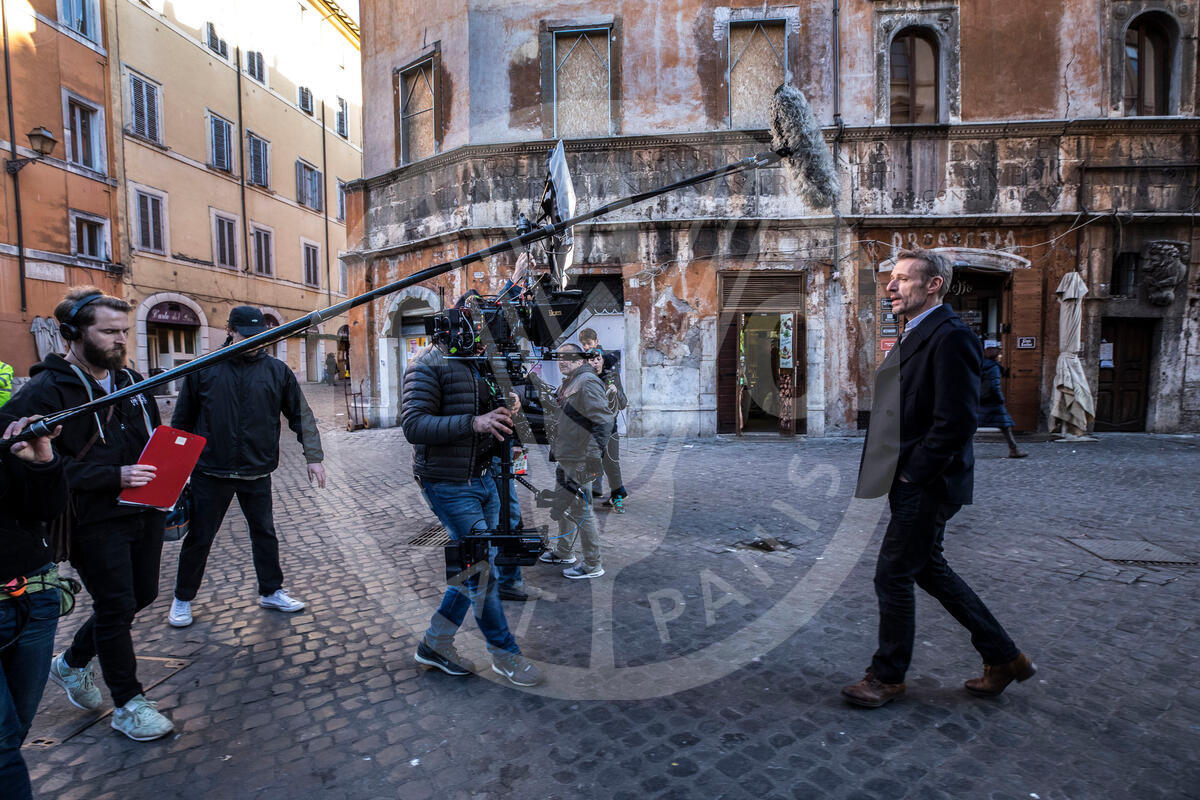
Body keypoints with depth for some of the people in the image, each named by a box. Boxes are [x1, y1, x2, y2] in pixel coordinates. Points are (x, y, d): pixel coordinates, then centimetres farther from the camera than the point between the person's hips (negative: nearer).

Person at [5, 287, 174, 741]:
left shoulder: (131, 381, 9)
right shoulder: (45, 391, -12)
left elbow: (155, 440, 19)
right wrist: (114, 476, -26)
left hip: (144, 512, 7)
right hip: (95, 521, -7)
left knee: (142, 595, 17)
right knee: (116, 606, 3)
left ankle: (72, 663, 43)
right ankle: (128, 705, 21)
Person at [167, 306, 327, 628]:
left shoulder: (277, 371, -1)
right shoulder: (204, 369, -3)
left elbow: (301, 415, 1)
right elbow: (182, 420, 6)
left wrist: (313, 456, -5)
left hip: (257, 473, 1)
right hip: (210, 472, -1)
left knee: (265, 533, 13)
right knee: (199, 537, 10)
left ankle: (271, 592, 29)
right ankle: (182, 598, 31)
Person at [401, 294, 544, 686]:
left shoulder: (483, 363, 10)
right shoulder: (429, 366, -14)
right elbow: (413, 425, -23)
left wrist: (508, 409, -6)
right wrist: (474, 422, -32)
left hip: (483, 479, 8)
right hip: (449, 486, -8)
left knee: (477, 565, 14)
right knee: (483, 568, -3)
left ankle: (435, 643, 30)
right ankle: (504, 653, 16)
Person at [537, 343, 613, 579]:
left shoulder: (588, 382, -16)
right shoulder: (568, 383, 16)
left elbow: (604, 421, -24)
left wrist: (592, 456, -26)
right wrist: (555, 450, 23)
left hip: (580, 461, -10)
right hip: (565, 459, 10)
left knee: (582, 511, -3)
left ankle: (592, 565, 9)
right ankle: (563, 552, 38)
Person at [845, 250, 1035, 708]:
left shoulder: (950, 336, -17)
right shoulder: (915, 335, 14)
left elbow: (957, 420, -23)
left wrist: (912, 475, -16)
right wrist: (900, 474, 10)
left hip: (926, 485, -10)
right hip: (912, 481, 10)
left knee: (892, 576, 2)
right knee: (928, 569, 20)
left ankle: (887, 677, 22)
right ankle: (1003, 657, 36)